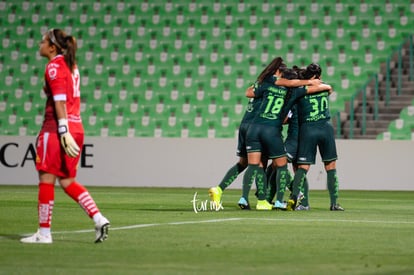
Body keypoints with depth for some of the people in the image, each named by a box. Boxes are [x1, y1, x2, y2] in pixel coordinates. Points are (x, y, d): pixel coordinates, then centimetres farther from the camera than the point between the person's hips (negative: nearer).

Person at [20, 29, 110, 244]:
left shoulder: (54, 67, -9)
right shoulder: (71, 65, 17)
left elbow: (60, 102, -17)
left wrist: (64, 132, -22)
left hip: (56, 129, -9)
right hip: (76, 128, 9)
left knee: (46, 178, -1)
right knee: (67, 180, 13)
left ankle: (44, 232, 2)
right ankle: (98, 218, 1)